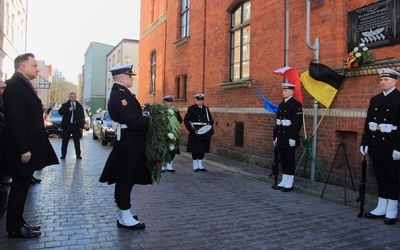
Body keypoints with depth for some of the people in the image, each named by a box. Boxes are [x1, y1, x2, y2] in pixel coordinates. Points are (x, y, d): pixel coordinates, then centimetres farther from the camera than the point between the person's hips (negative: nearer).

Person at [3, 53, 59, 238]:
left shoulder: (23, 85, 15)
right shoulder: (15, 85, -16)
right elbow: (16, 121, -23)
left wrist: (28, 148, 16)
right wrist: (24, 149, -23)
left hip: (28, 147, 9)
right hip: (23, 150, -9)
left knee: (22, 187, 15)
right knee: (19, 187, 1)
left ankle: (18, 222, 27)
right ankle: (15, 228, 14)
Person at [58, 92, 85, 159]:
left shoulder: (79, 106, 8)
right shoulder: (65, 105, 7)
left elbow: (82, 117, 7)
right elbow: (60, 112, -8)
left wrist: (82, 126, 1)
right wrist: (68, 110, -20)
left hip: (76, 126, 0)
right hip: (67, 125, 0)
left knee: (77, 141, 4)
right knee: (65, 141, 5)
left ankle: (78, 155, 10)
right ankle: (63, 154, 13)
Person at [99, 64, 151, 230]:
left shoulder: (120, 93, 16)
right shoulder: (120, 94, -17)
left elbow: (133, 116, 12)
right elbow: (133, 121, -26)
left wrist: (147, 118, -1)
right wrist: (151, 121, -15)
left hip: (128, 143, 10)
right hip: (127, 144, -10)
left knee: (125, 180, 17)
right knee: (125, 180, 0)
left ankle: (122, 213, 30)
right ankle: (125, 218, 11)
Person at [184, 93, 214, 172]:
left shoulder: (206, 109, 12)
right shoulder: (191, 109, 0)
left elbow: (211, 119, 12)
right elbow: (186, 120, -3)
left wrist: (210, 123, -11)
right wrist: (191, 128, -16)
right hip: (195, 132, -4)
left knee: (203, 149, 8)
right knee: (195, 149, 2)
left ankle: (200, 165, 19)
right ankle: (195, 166, 13)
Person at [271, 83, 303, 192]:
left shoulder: (296, 104, -8)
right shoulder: (281, 105, 16)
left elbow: (297, 122, -15)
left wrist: (292, 138, -20)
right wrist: (276, 136, 15)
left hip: (289, 138, -7)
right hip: (281, 138, 8)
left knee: (290, 160, 0)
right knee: (283, 160, 12)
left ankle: (289, 184, 9)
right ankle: (284, 182, 20)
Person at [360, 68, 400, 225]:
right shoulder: (374, 100, 12)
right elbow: (368, 122, 11)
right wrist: (364, 143, 6)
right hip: (376, 144, 6)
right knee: (380, 178, 13)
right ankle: (381, 209, 22)